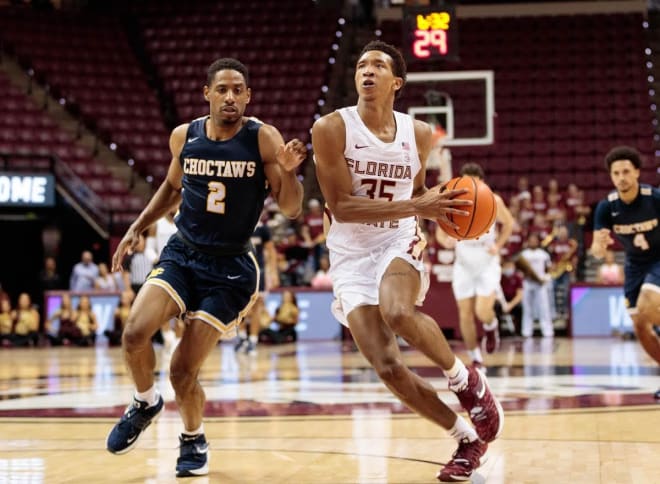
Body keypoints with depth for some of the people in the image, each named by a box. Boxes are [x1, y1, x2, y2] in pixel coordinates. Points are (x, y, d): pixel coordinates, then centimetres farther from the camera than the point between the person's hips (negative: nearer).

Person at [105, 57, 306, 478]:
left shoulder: (263, 139, -11)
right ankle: (146, 403, 12)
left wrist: (289, 171, -30)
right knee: (135, 333, -20)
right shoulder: (184, 137, 0)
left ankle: (194, 440, 25)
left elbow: (291, 210, -12)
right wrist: (138, 227, 12)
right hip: (181, 253, 3)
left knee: (184, 370, -6)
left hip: (231, 266, -3)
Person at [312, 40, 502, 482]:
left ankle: (467, 379, -6)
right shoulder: (332, 129, -10)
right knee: (388, 368, -12)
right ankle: (468, 438, 10)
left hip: (399, 245, 1)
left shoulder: (418, 133, 2)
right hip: (351, 258, 0)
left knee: (397, 313, -34)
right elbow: (340, 206, -18)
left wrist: (441, 207, -2)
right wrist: (416, 207, -24)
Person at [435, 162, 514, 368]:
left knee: (483, 311, -15)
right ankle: (476, 359, 17)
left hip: (488, 264, -2)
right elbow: (441, 231, -3)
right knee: (465, 313, 0)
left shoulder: (493, 201, -15)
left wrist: (498, 245, -10)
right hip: (463, 265, 2)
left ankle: (491, 327, 22)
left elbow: (508, 223, 4)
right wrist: (446, 241, -26)